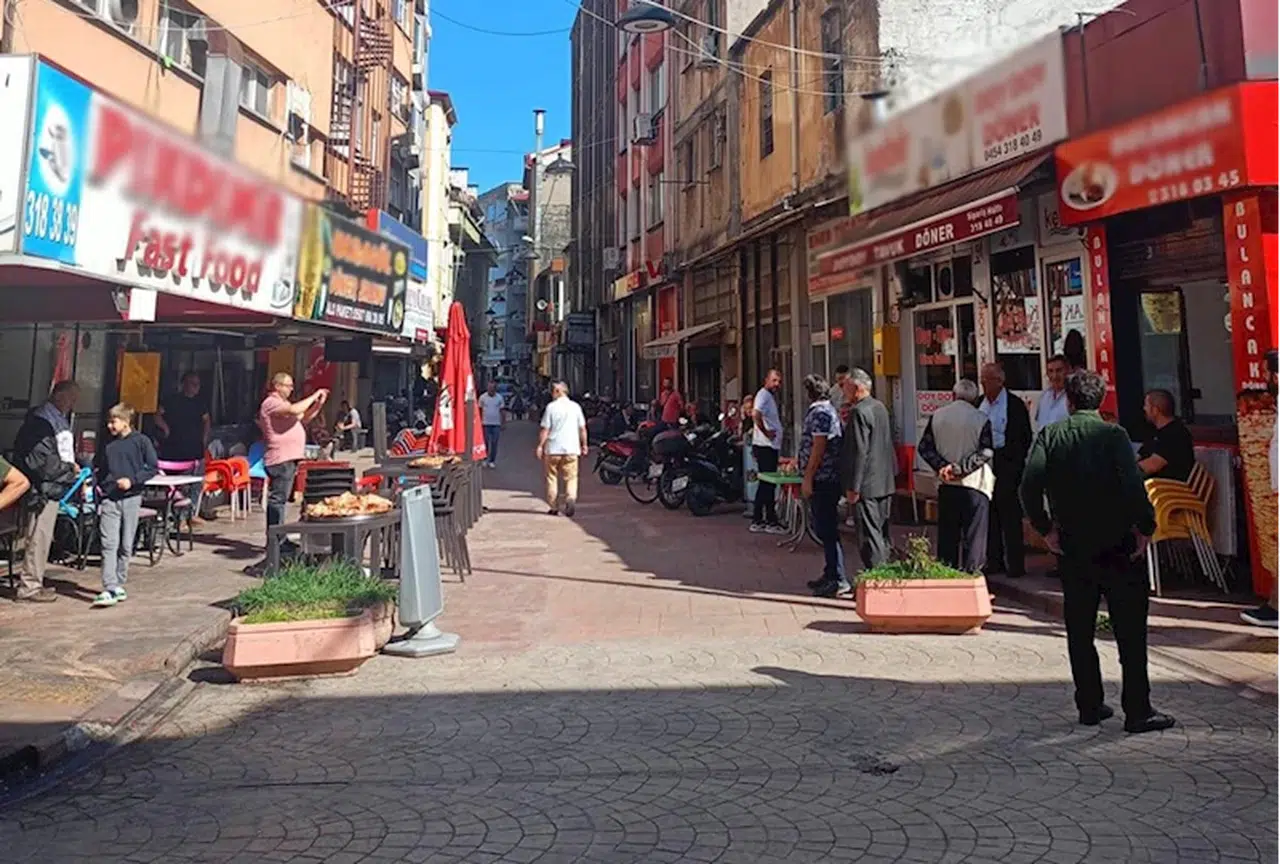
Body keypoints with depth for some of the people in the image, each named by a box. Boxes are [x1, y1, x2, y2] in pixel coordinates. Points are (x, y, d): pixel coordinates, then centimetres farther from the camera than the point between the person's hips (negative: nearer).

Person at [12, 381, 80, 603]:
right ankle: (29, 587, 1)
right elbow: (41, 459, -20)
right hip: (43, 489, -10)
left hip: (52, 488, 10)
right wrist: (69, 469, -12)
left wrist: (71, 466, 5)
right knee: (38, 537, -6)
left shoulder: (58, 419, 17)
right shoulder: (42, 420, -14)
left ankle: (34, 582, 25)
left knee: (43, 537, 16)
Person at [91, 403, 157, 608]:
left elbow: (152, 467, -2)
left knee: (126, 545, 6)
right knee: (109, 544, -7)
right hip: (109, 499, 2)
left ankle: (119, 585, 19)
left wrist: (132, 480, -13)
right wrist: (93, 483, 5)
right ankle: (109, 589, -11)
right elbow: (97, 467, 21)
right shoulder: (107, 445, 8)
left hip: (131, 499, -2)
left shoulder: (140, 441, -1)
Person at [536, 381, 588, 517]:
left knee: (552, 478, 12)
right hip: (571, 449, 1)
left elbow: (545, 429, -5)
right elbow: (582, 428, 7)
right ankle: (571, 498, -21)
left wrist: (540, 446, 1)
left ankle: (554, 507, 15)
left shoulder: (551, 406, -4)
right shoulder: (575, 407, 3)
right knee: (571, 478, 5)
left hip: (553, 448, -1)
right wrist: (584, 445, 17)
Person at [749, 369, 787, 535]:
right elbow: (755, 414, -30)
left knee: (765, 484, 12)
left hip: (771, 446, 10)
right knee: (768, 485, -5)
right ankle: (771, 521, 0)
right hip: (765, 446, -10)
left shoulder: (771, 396, 19)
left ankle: (757, 521, 17)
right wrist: (765, 432, -21)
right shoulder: (763, 394, -12)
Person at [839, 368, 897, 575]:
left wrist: (853, 487, -18)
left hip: (867, 486, -9)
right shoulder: (880, 407, 12)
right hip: (885, 482, 9)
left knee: (870, 536, -5)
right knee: (882, 533, 16)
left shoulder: (859, 412, -16)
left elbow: (859, 452, -20)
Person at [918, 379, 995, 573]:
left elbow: (925, 447, -1)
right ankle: (971, 572, 1)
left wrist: (942, 466, -9)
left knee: (947, 533, 13)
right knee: (974, 535, 3)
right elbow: (986, 452, -12)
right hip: (974, 484, -3)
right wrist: (960, 468, -14)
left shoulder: (936, 416, 3)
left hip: (946, 484, 3)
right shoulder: (981, 419, -5)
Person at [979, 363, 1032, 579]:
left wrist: (1015, 462, -11)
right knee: (989, 514, 9)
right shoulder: (979, 404, 10)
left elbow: (1025, 437, -5)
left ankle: (1015, 564, 4)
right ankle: (994, 561, 18)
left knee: (1010, 513, -3)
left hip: (1006, 465, -5)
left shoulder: (1015, 404, -4)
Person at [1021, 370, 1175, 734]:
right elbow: (1133, 485, -20)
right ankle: (1137, 711, 8)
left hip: (1072, 547, 3)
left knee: (1079, 630, 13)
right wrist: (1146, 527, -7)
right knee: (1130, 630, 5)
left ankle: (1089, 706, 19)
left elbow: (1029, 486, -13)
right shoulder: (1113, 434, -9)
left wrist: (1045, 528, -2)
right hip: (1118, 546, -3)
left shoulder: (1049, 435, -2)